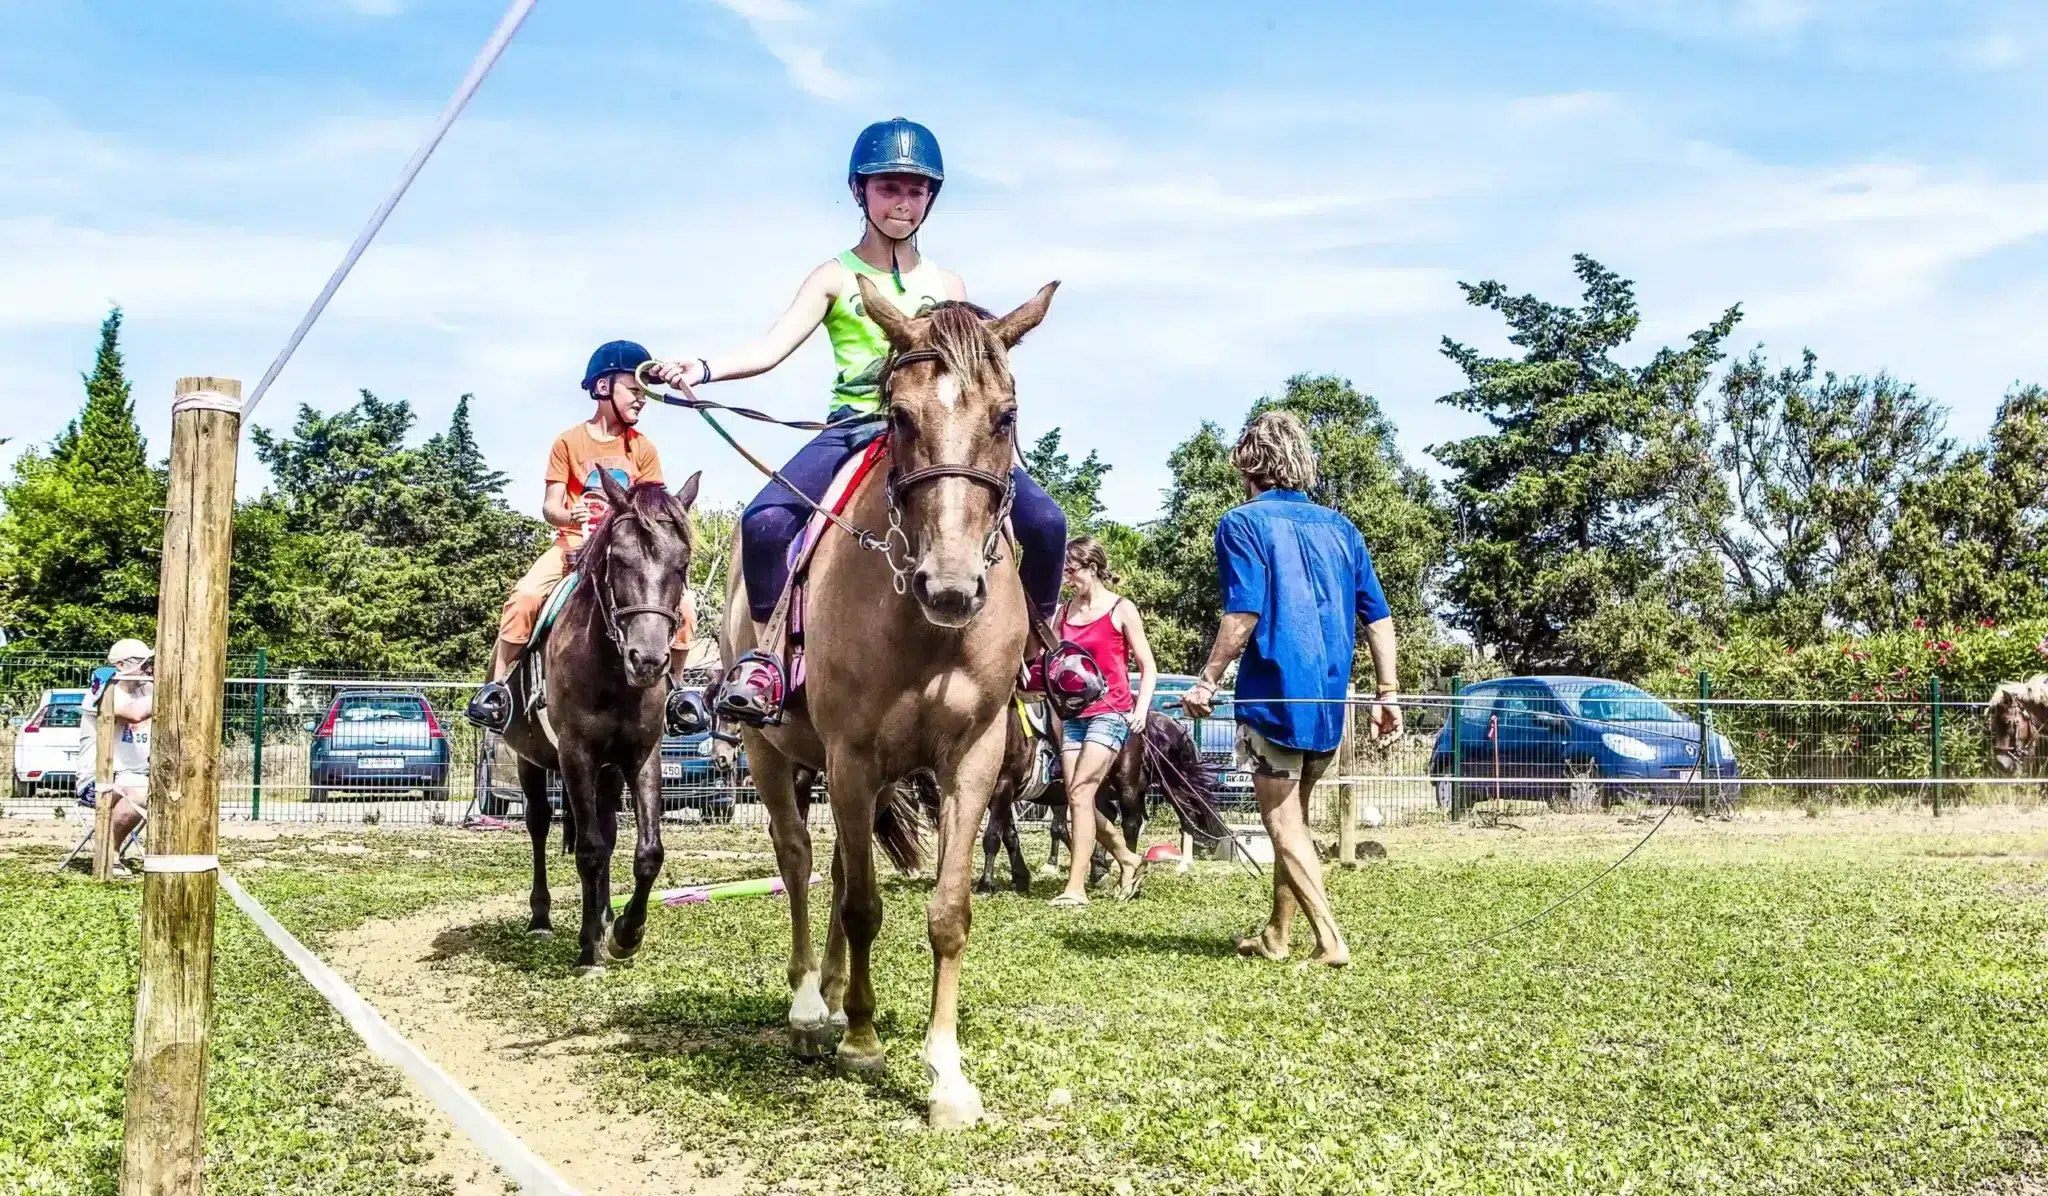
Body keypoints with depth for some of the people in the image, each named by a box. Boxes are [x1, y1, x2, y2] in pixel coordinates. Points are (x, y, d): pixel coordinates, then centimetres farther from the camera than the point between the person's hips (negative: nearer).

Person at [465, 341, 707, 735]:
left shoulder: (643, 449, 7)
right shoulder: (569, 443, 2)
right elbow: (550, 506, -3)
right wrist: (569, 517, -25)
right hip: (574, 544, -1)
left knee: (682, 601, -20)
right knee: (525, 595, -27)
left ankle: (675, 686, -1)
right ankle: (496, 684, -13)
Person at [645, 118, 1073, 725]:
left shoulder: (947, 285, 16)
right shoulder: (835, 278, 8)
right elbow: (774, 347, -6)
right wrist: (704, 368, -24)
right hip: (854, 427, -2)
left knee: (1044, 521, -17)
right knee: (765, 521, -28)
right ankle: (770, 651, -6)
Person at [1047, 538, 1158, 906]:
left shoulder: (1122, 610, -3)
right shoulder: (1064, 612, 11)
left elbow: (1148, 668, -2)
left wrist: (1141, 709, -15)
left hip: (1110, 713, -6)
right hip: (1074, 715, 6)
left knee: (1080, 793, -15)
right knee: (1077, 799, 6)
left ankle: (1076, 886, -12)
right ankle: (1127, 858, 27)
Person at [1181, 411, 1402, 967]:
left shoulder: (1243, 523, -5)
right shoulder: (1340, 527, 13)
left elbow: (1244, 613, -17)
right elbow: (1378, 617, 9)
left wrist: (1207, 681, -10)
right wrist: (1388, 693, 11)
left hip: (1274, 696, -6)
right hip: (1330, 700, 6)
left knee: (1284, 823, 2)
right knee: (1294, 818, 19)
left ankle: (1331, 942, -5)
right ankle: (1277, 934, 28)